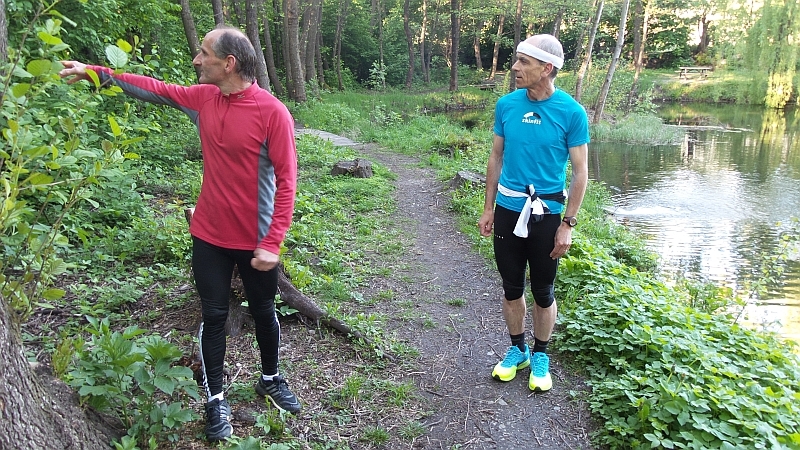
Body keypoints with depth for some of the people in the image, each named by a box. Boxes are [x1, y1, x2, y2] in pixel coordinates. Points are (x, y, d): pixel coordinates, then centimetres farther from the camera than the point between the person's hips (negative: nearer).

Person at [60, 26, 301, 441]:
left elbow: (286, 181, -17)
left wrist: (272, 243, -20)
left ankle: (271, 379, 39)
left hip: (255, 242, -4)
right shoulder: (203, 98, 0)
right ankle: (215, 400, 27)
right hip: (209, 236, 4)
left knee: (263, 313, 16)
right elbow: (155, 89, 16)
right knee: (213, 317, 10)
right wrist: (97, 72, 14)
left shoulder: (273, 112, -18)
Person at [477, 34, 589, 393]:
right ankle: (517, 349, 34)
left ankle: (540, 356, 31)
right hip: (508, 211, 3)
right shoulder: (506, 105, -2)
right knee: (512, 287, 14)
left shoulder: (571, 112, -11)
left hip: (547, 214, -3)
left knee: (543, 292, 10)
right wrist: (489, 208, 7)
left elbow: (580, 172, -6)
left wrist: (568, 224, -9)